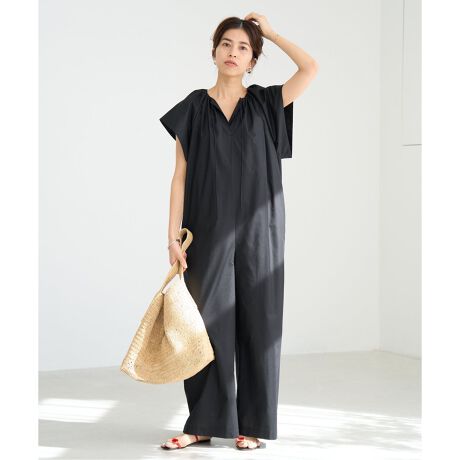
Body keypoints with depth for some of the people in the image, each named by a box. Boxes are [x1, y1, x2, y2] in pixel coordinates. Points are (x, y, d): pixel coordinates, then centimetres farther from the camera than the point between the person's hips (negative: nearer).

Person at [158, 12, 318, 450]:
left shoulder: (265, 103, 7)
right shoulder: (194, 108, 5)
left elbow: (311, 67, -7)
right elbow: (180, 176, 3)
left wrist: (269, 31, 4)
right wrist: (173, 236, -5)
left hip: (257, 232, 0)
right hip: (208, 233, 0)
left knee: (256, 323, 3)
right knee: (208, 324, 1)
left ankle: (252, 422, 13)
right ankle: (204, 421, 13)